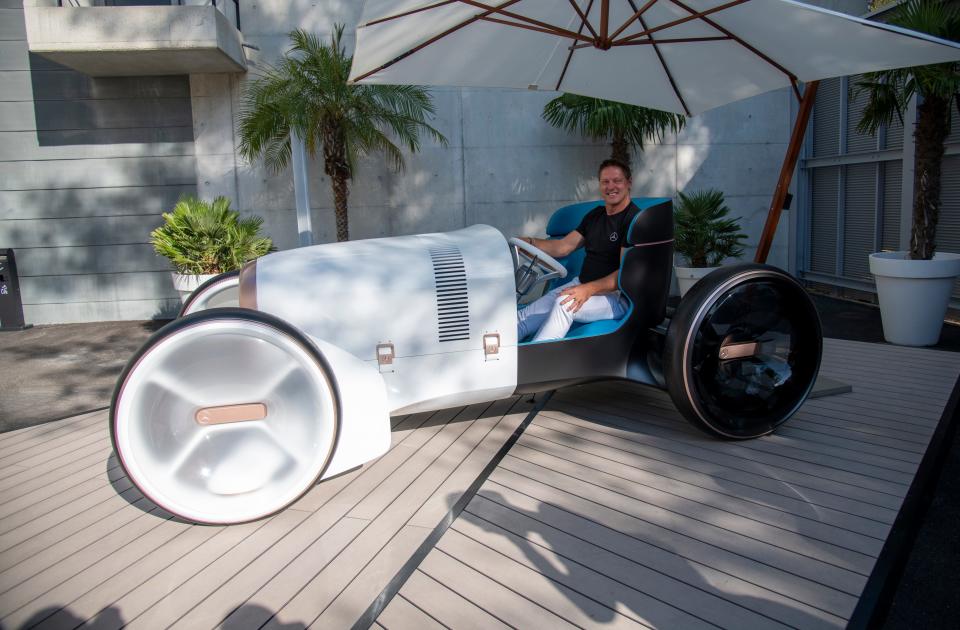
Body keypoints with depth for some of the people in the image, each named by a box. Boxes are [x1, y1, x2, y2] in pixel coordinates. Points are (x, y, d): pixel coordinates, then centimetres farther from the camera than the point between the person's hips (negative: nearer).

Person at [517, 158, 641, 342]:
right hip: (582, 285, 8)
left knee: (564, 305, -36)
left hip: (616, 295, -7)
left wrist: (589, 289, -29)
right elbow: (564, 247, 15)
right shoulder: (595, 215, 16)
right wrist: (530, 242, -1)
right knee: (524, 317, -10)